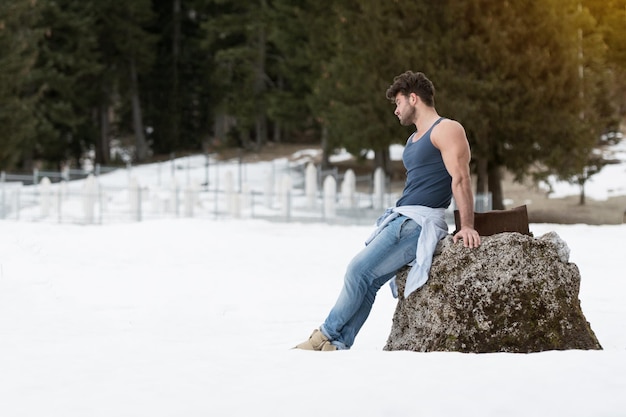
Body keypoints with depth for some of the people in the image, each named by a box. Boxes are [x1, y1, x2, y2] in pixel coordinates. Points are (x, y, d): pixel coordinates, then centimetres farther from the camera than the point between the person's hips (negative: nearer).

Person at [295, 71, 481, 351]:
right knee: (367, 281, -4)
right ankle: (337, 345, -9)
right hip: (399, 218, 9)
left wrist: (467, 226, -24)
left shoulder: (446, 130, -6)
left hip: (421, 222, -9)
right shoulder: (414, 139, 25)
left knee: (360, 269, -16)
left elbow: (460, 178, -16)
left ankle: (328, 336, -8)